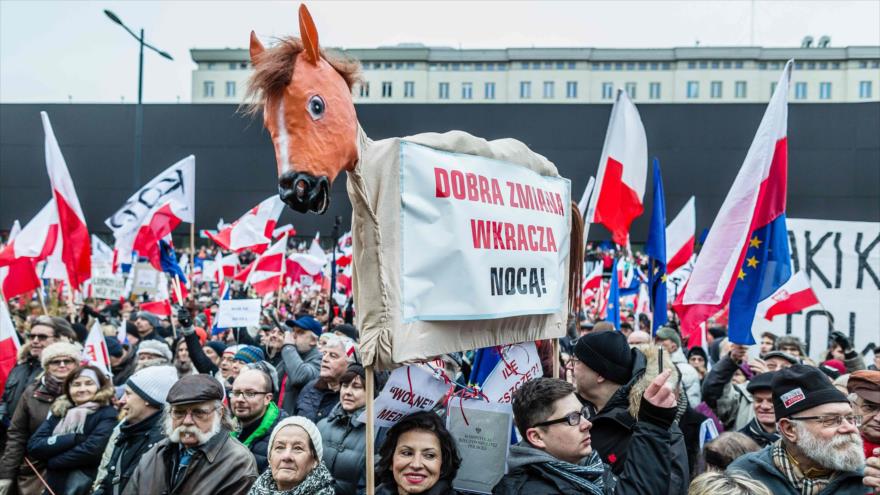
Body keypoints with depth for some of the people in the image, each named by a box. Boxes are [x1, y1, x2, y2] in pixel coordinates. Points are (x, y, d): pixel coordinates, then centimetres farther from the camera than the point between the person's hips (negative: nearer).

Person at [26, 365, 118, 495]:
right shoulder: (58, 411, 7)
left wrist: (51, 461, -10)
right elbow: (33, 446, -4)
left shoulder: (107, 414, -8)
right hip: (53, 485, 5)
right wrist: (74, 438, -17)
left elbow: (91, 450, -21)